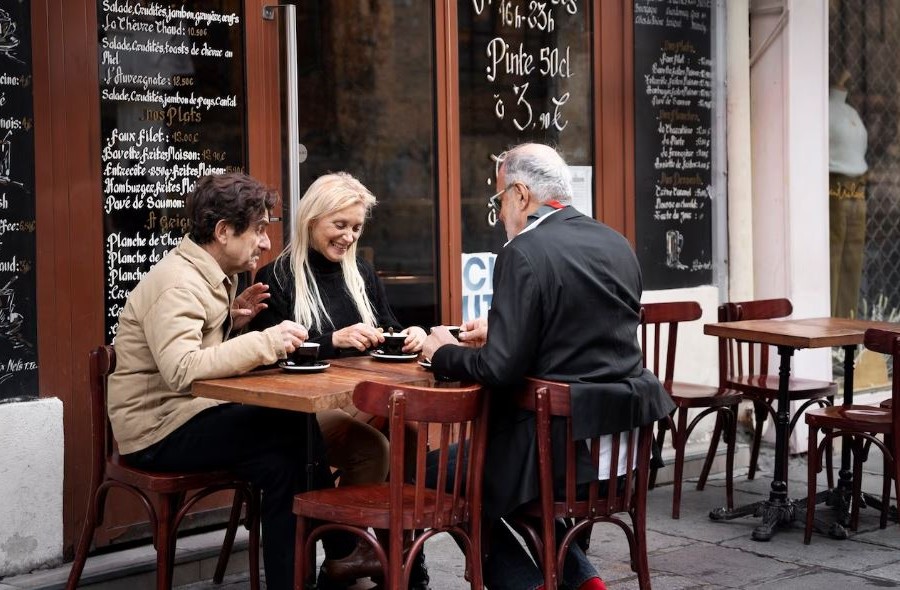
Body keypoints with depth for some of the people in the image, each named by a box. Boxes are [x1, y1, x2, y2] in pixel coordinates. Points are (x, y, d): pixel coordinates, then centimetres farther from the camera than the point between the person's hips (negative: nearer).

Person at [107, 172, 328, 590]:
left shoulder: (211, 275, 11)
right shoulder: (178, 283, -19)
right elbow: (181, 370, -33)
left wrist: (233, 319, 0)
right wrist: (265, 342, -33)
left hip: (187, 412, 9)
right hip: (158, 429, -9)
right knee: (302, 433, -18)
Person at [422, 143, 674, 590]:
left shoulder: (524, 252, -15)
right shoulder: (617, 245, 9)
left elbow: (501, 369, -18)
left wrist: (443, 353, 1)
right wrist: (499, 331, 23)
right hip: (626, 434, 8)